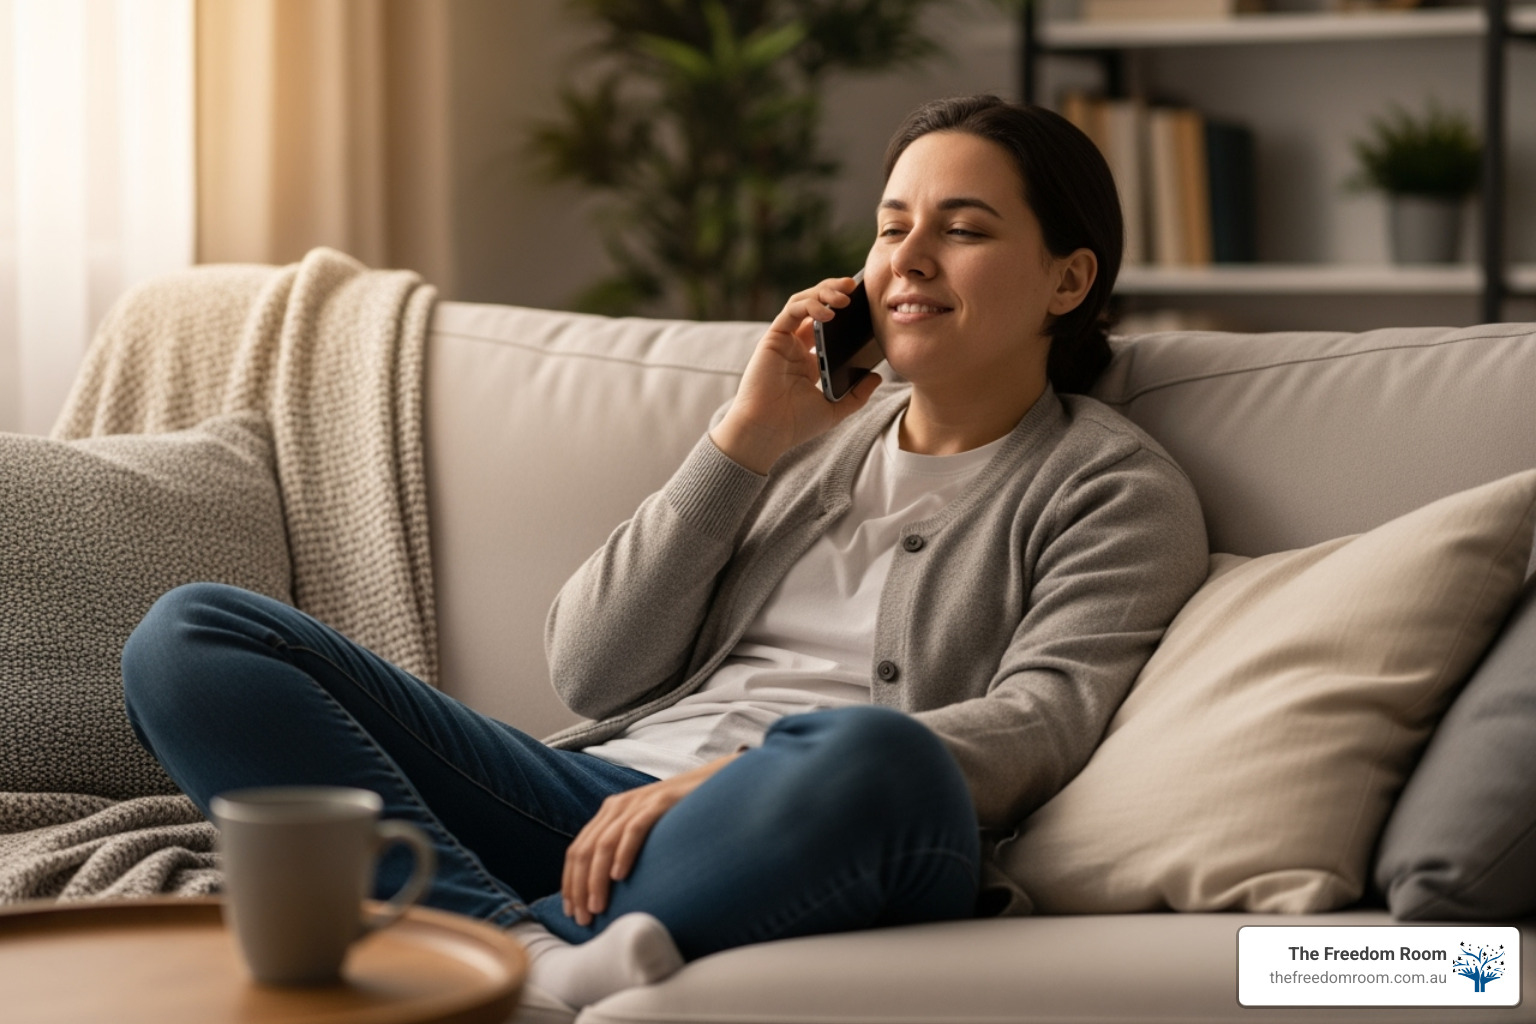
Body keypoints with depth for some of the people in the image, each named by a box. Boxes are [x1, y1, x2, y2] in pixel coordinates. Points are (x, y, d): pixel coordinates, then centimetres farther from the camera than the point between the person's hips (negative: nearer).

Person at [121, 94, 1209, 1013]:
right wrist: (745, 440, 7)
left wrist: (713, 783, -18)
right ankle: (523, 950, -34)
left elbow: (1037, 727, -7)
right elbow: (593, 671, 16)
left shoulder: (1118, 488, 13)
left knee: (879, 760, -42)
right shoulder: (816, 423, 26)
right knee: (191, 637, -12)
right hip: (605, 797, 6)